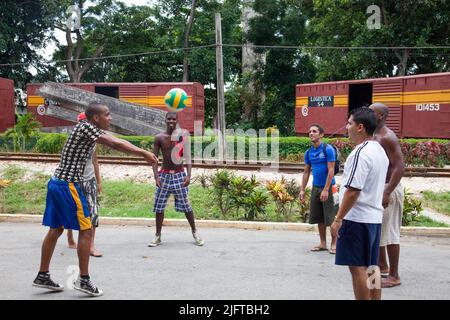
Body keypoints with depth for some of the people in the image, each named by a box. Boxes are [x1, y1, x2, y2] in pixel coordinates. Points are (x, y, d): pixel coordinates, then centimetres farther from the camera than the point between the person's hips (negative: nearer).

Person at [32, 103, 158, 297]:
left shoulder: (92, 131, 15)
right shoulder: (85, 127, -13)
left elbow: (115, 144, 13)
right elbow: (116, 144, -19)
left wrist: (143, 154, 10)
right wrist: (144, 153, -13)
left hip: (57, 183, 10)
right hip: (67, 185, -10)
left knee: (56, 229, 15)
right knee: (86, 229, -3)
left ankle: (43, 276, 23)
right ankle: (83, 280, 3)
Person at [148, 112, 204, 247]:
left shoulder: (182, 136, -2)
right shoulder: (159, 137, -1)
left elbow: (188, 157, -3)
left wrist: (188, 175, -14)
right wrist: (156, 176, -13)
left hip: (179, 174, -1)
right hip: (164, 175, 1)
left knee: (186, 205, 3)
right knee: (159, 206, 2)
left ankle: (194, 232, 19)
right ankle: (158, 236, 15)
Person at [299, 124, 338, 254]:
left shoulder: (328, 149, -11)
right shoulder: (308, 152, 7)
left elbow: (331, 171, -14)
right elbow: (306, 172, 13)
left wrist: (326, 190, -19)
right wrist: (302, 190, 8)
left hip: (328, 187, -6)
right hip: (315, 188, 6)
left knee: (331, 217, 0)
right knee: (319, 218, 11)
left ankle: (334, 244, 12)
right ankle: (323, 243, 21)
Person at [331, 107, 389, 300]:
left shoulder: (360, 153, -18)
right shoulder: (380, 151, 12)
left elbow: (352, 191, -23)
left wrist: (338, 219, -17)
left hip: (357, 218, -9)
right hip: (374, 217, 9)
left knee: (357, 267, -1)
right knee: (371, 266, 15)